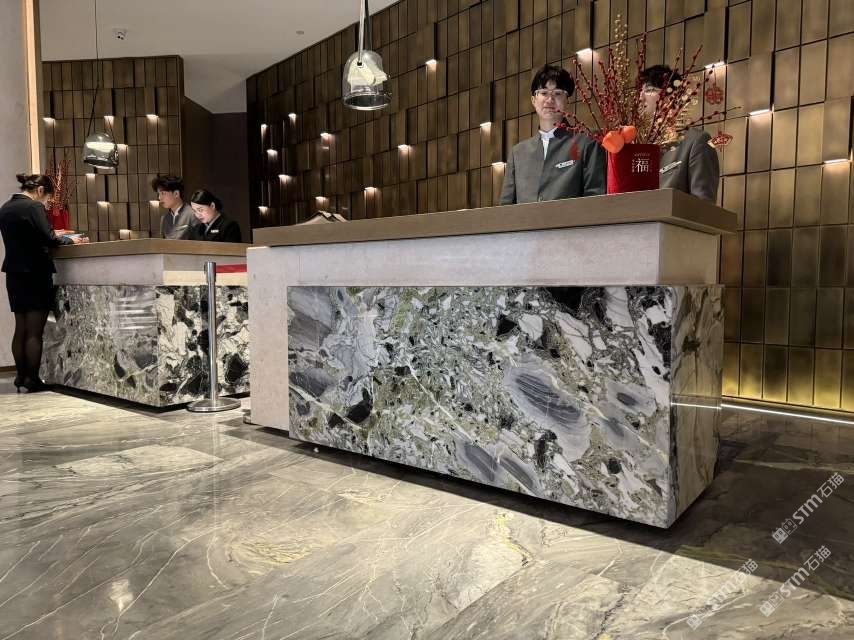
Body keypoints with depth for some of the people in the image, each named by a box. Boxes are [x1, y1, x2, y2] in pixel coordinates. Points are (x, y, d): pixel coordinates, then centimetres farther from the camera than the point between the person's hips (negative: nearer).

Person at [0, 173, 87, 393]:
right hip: (35, 273, -8)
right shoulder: (34, 207, -13)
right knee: (34, 331, -3)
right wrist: (70, 239, -3)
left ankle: (21, 376, 18)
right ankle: (32, 378, 0)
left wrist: (52, 236, 18)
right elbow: (48, 239, -20)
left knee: (21, 329, 13)